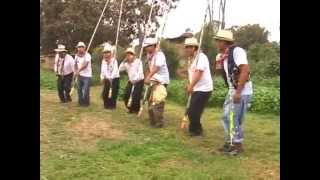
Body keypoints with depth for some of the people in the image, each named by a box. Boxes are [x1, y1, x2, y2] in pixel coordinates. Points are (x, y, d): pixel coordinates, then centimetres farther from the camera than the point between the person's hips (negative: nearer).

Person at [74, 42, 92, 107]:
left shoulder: (87, 55, -12)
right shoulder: (76, 56, 9)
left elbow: (85, 65, -22)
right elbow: (75, 65, 12)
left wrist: (78, 71, -29)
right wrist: (76, 72, -5)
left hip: (87, 75, -6)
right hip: (79, 75, 6)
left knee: (85, 91, -7)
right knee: (79, 90, 9)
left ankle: (86, 103, 6)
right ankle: (81, 102, 22)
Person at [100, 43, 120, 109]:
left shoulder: (114, 60, -10)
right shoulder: (103, 61, 5)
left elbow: (115, 70, -21)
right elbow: (103, 70, -4)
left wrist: (111, 77, -34)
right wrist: (102, 78, -18)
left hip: (114, 78, -5)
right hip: (107, 79, 5)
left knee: (113, 93, -7)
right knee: (105, 93, 3)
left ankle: (112, 105, 6)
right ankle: (106, 105, 20)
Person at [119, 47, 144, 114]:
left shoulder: (138, 61, -11)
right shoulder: (126, 63, 8)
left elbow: (140, 71, -18)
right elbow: (120, 69, 3)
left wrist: (135, 79, -27)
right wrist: (123, 62, -6)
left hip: (139, 81, -6)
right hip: (131, 81, 6)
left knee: (135, 96, -13)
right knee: (126, 95, -1)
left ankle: (136, 110, 6)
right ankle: (130, 108, 19)